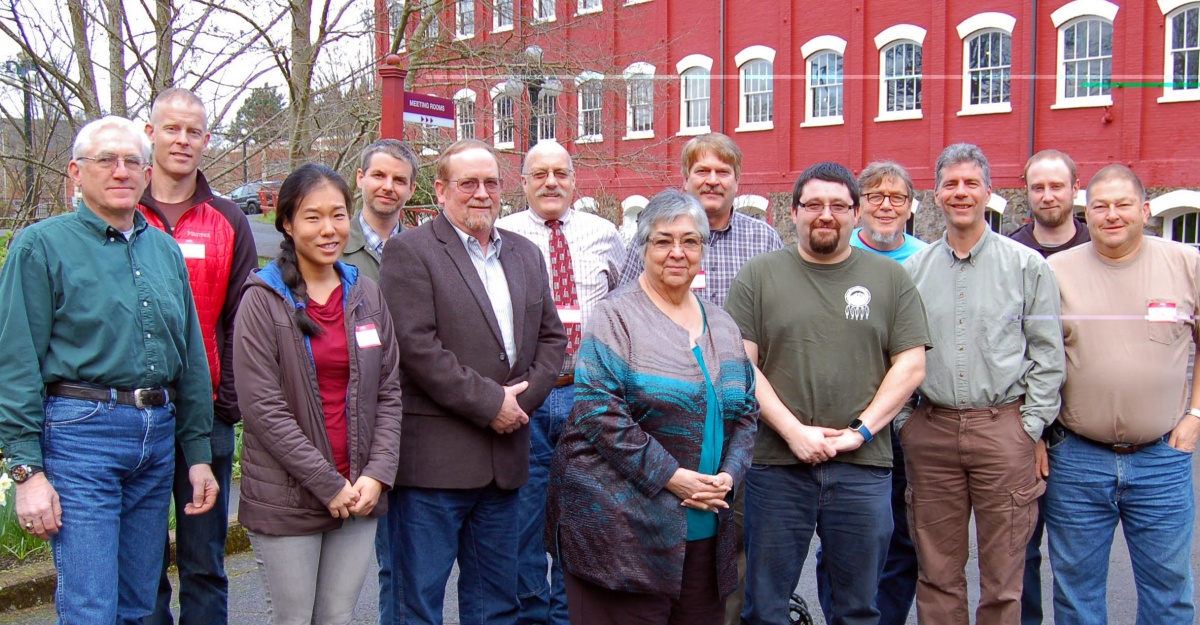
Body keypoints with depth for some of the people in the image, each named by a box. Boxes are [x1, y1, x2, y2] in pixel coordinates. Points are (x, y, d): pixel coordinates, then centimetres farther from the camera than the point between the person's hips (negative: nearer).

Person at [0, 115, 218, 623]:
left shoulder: (165, 250, 14)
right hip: (81, 434, -5)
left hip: (159, 437, 6)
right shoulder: (42, 245, -3)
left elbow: (192, 360, 16)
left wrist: (198, 453, 13)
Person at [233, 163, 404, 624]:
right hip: (286, 500, -4)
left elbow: (389, 392, 8)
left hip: (359, 495, 4)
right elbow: (262, 407, -12)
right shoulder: (263, 300, -6)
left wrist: (377, 474, -5)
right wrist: (328, 485, -13)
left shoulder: (367, 295, 8)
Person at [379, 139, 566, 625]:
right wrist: (489, 402, -15)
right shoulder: (409, 251, -5)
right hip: (436, 455, -6)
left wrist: (523, 397, -4)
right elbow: (417, 344, -15)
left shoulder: (526, 254, 15)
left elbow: (552, 337, 13)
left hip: (506, 454, 6)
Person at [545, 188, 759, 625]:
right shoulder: (617, 318, -6)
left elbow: (745, 409, 15)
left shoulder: (722, 325, 13)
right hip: (621, 525, -5)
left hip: (704, 523, 6)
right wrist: (668, 475, -17)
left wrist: (729, 474, -3)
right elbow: (598, 409, -15)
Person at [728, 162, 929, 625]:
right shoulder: (759, 276, 3)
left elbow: (911, 365, 3)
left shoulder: (890, 278, 7)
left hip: (864, 467, 1)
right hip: (776, 464, -1)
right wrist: (794, 431, -12)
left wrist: (860, 431, -8)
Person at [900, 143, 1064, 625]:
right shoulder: (913, 269, 9)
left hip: (1003, 427, -2)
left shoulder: (1027, 265, 2)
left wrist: (1031, 425, -4)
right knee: (936, 571, 9)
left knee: (1003, 575, 4)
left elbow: (1048, 354, 2)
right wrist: (903, 420, 4)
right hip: (931, 429, 2)